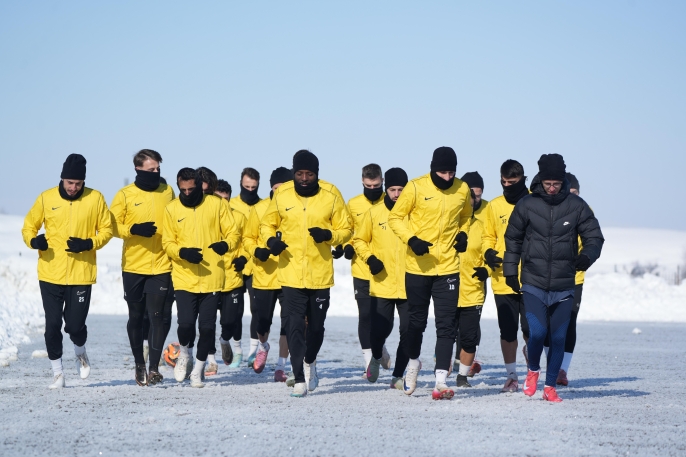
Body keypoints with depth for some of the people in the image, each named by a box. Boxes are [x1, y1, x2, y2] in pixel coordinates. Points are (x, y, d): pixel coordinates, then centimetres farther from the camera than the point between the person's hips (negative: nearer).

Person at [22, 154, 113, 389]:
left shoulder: (95, 198, -1)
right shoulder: (46, 198, 0)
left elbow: (106, 229, 5)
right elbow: (29, 227, 8)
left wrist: (89, 244, -13)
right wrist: (33, 241, -14)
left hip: (81, 274, -1)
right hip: (50, 274, 1)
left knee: (75, 325, -4)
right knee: (52, 325, 2)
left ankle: (80, 352, 31)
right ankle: (57, 372, 18)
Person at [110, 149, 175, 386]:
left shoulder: (168, 192, 6)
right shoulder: (125, 195, -1)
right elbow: (112, 225, -4)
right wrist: (134, 229, -20)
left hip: (161, 266, 0)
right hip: (133, 266, 0)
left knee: (156, 316, -9)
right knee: (136, 317, 9)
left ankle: (154, 367, -8)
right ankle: (139, 364, 23)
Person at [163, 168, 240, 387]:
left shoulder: (216, 204, 1)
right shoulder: (172, 209, 3)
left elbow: (233, 232, 3)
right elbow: (167, 243, 4)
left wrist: (226, 244, -20)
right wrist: (183, 252, -17)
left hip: (211, 277, 0)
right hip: (184, 277, 0)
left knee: (207, 326, 1)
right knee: (186, 322, -12)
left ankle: (198, 368, 21)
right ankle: (184, 355, 20)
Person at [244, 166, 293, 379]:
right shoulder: (259, 209, -1)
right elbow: (248, 238, 6)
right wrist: (256, 251, -14)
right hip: (264, 276, 1)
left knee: (287, 322, -4)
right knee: (262, 321, 9)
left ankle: (281, 366, 7)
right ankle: (263, 346, 42)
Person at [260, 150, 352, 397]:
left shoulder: (331, 200, 0)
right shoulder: (281, 198, 2)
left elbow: (346, 229, 5)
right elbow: (267, 224, 13)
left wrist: (329, 235, -15)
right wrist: (271, 240, -8)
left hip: (320, 274, 1)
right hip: (291, 274, -1)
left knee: (316, 326, 12)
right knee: (295, 326, -8)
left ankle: (310, 361, 41)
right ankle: (300, 379, -5)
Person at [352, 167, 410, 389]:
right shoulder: (374, 213, 2)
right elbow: (359, 240, 11)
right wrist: (369, 258, -5)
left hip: (408, 284, 1)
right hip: (382, 283, 0)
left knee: (408, 331, -1)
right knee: (381, 329, -5)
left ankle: (398, 375, 14)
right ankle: (376, 357, 29)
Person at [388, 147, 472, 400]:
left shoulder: (462, 189, 2)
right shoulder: (416, 188, -9)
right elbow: (395, 217, -2)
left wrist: (463, 234, 1)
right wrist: (411, 239, -17)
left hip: (448, 267, 1)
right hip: (418, 266, -1)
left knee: (446, 325, -6)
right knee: (417, 320, 13)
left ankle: (441, 380, -9)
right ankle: (413, 361, 39)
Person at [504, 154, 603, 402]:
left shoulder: (576, 206, -1)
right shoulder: (526, 205, -1)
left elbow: (594, 236, 3)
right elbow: (513, 239, 10)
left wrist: (587, 256, -17)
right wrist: (510, 270, 9)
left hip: (564, 286, 1)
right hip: (533, 284, -1)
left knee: (558, 337, 5)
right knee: (538, 332, -13)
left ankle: (550, 386, 19)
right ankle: (533, 370, 16)